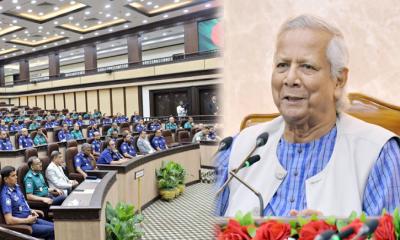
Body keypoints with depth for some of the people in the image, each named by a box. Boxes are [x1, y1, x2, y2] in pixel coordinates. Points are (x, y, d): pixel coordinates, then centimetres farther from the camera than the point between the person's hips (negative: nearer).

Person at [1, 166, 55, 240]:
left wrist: (31, 211, 6)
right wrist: (27, 220, -16)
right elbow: (9, 220, -25)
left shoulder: (16, 186, 7)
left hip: (30, 219, 8)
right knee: (53, 230, -17)